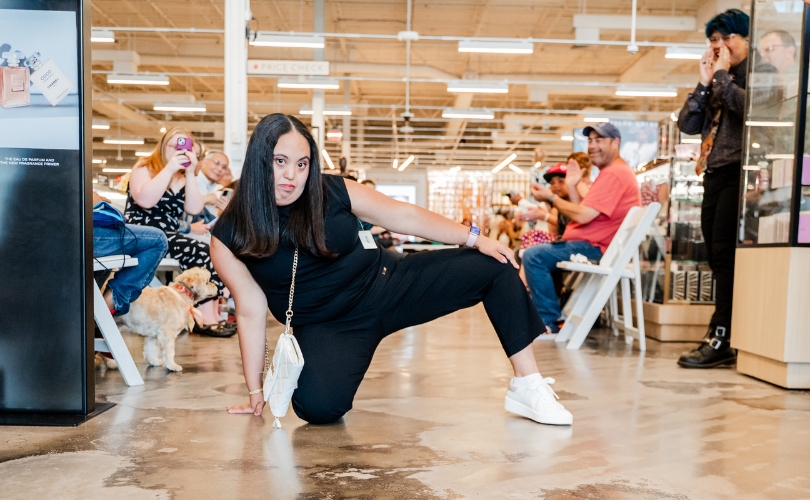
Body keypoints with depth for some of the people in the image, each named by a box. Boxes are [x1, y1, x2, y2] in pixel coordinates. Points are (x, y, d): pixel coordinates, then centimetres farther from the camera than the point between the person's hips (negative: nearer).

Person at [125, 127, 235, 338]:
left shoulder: (183, 178, 17)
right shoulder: (144, 168, 1)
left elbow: (194, 209, -2)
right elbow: (145, 200, -21)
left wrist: (190, 173, -7)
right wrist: (170, 168, -18)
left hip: (170, 237, 6)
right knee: (199, 251, -25)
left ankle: (212, 314, -21)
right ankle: (205, 318, -21)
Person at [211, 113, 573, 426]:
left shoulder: (333, 192, -9)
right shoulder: (228, 237, -11)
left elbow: (405, 216, -3)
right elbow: (251, 312, -5)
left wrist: (475, 238, -6)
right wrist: (255, 391, -2)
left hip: (387, 285, 2)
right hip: (324, 328, -2)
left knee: (496, 265, -10)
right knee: (318, 406, -34)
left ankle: (527, 385, -2)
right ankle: (332, 372, 4)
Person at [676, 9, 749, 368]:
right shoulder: (717, 80, 22)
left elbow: (748, 106, -20)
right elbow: (687, 125, 12)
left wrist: (722, 74, -6)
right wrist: (704, 83, 4)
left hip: (738, 170, -8)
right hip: (714, 174, 8)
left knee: (724, 253, -15)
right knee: (717, 256, 7)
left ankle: (721, 338, -13)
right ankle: (730, 338, 13)